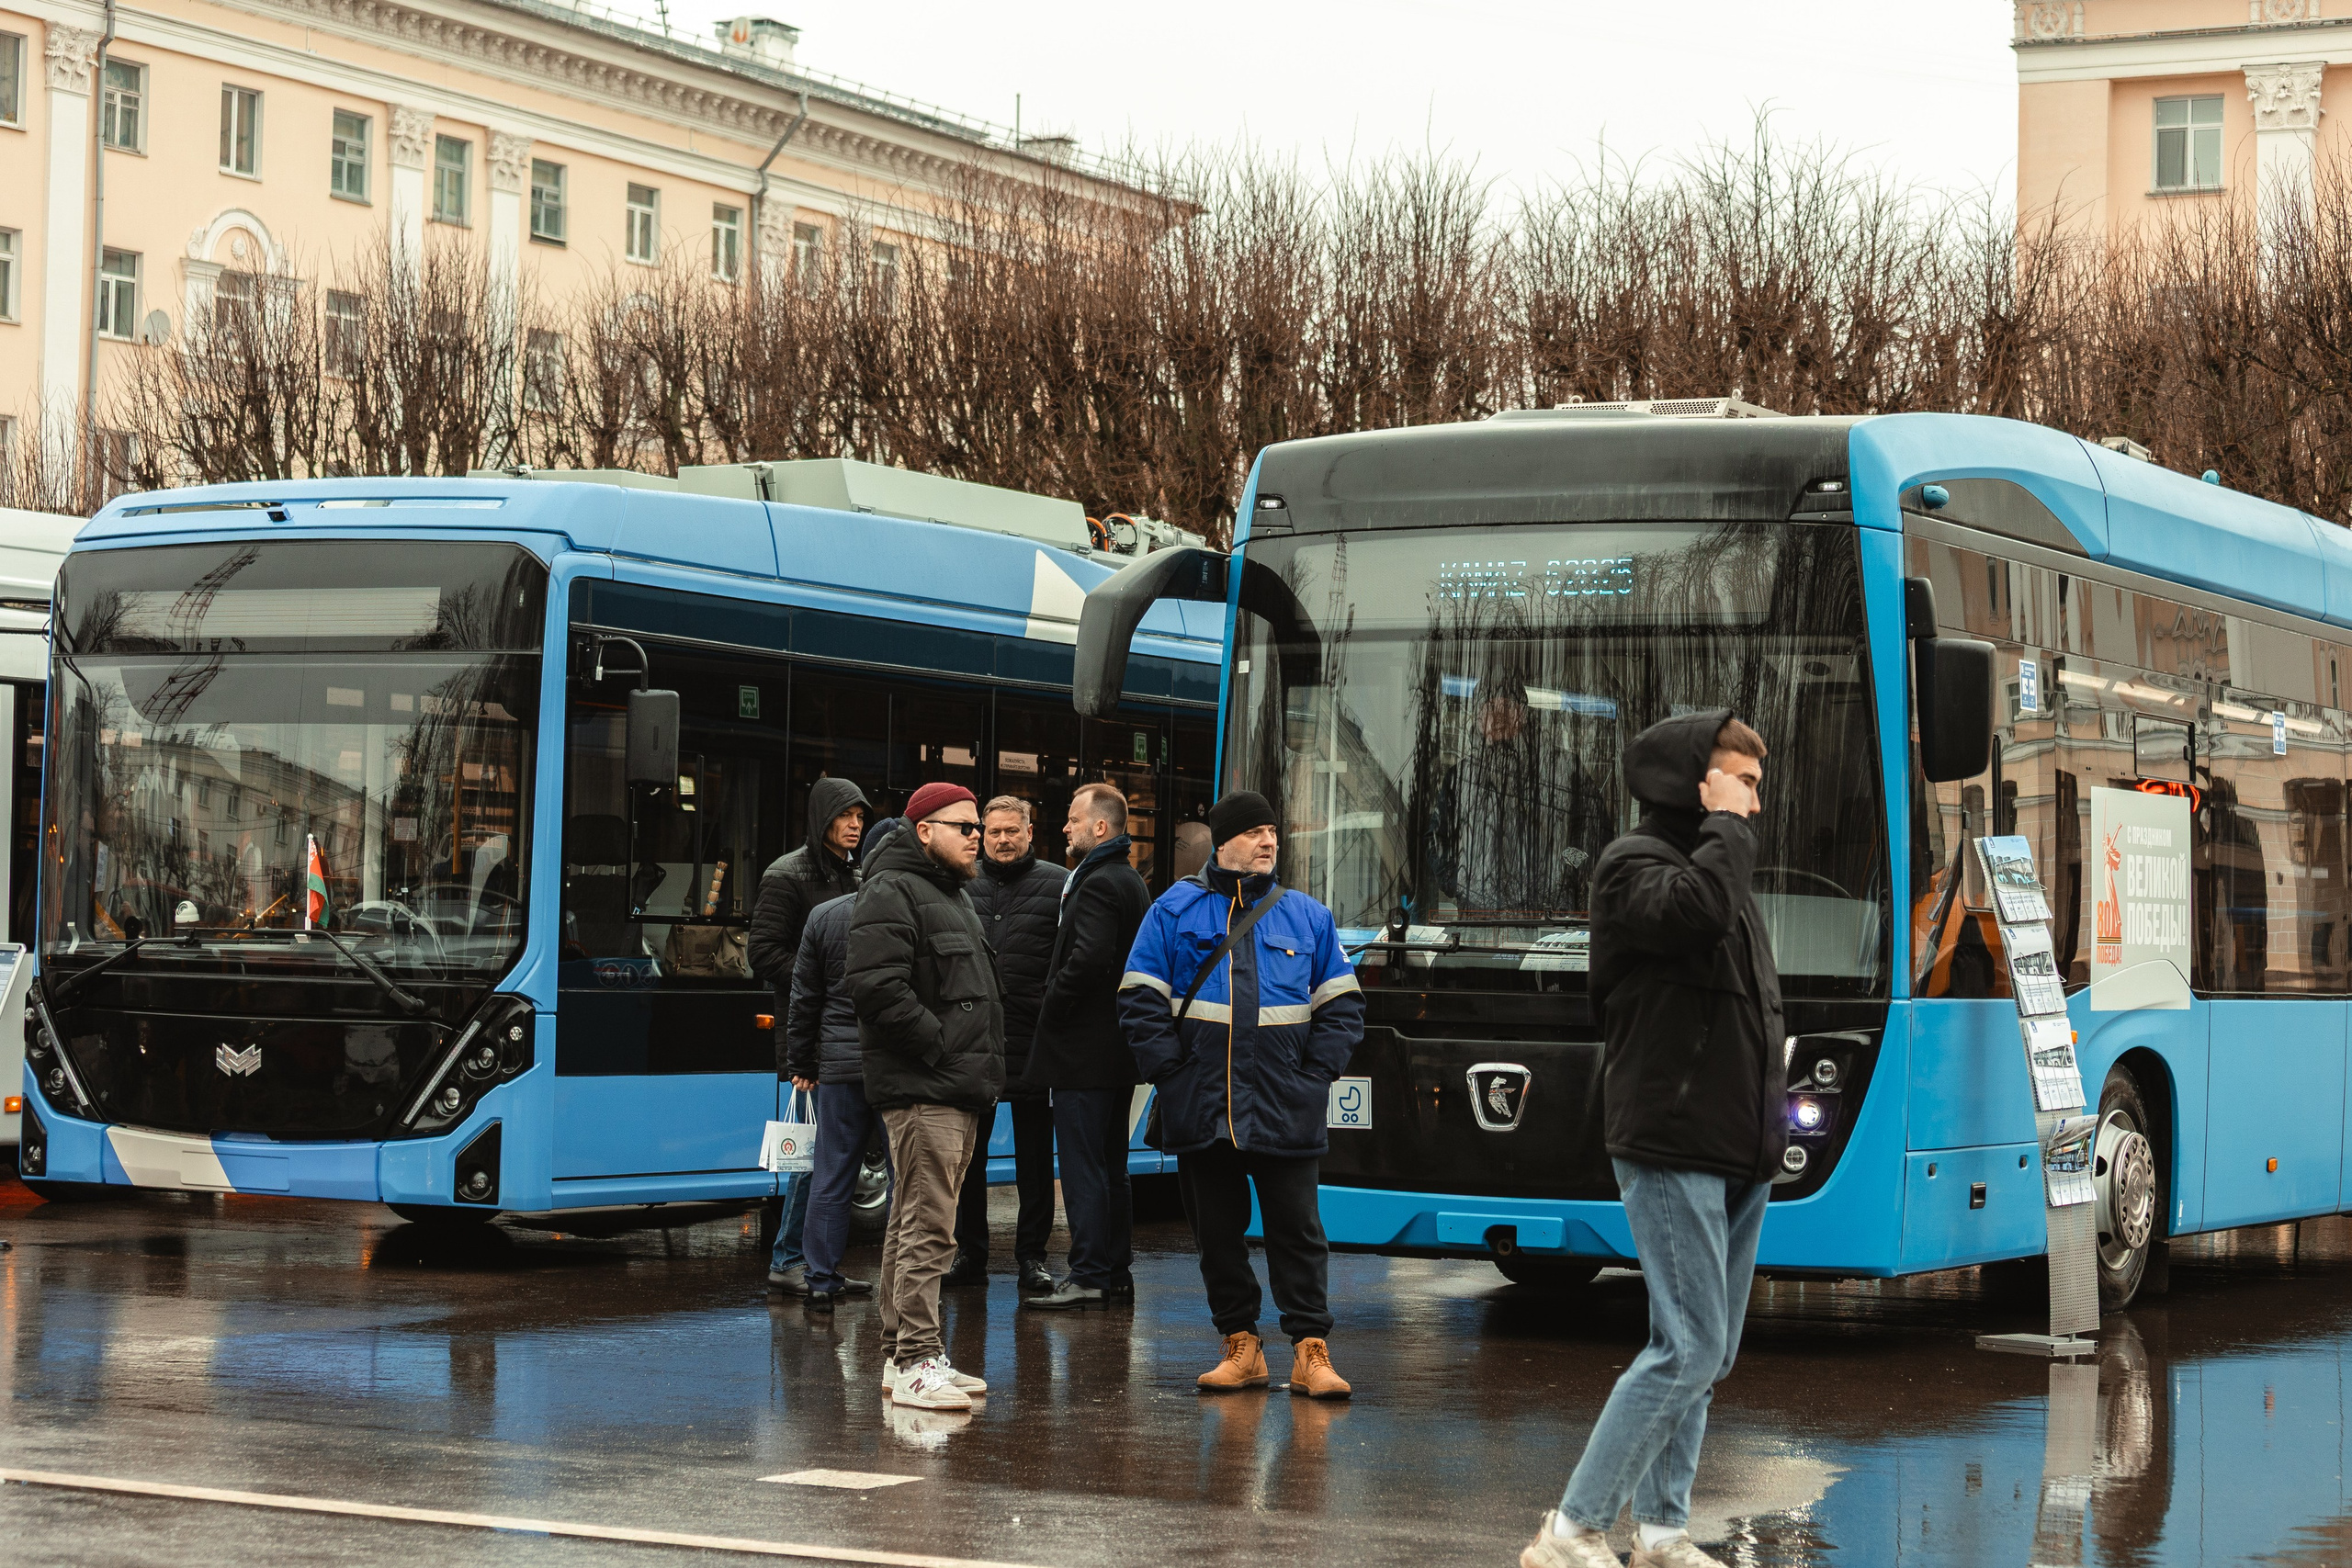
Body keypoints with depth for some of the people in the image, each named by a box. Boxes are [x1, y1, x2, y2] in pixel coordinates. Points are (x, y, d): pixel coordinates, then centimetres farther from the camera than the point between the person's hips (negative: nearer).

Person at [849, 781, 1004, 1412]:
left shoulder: (952, 896, 23)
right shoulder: (890, 892, -10)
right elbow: (878, 988, -22)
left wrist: (982, 1064, 17)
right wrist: (938, 1046, -18)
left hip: (958, 1090, 10)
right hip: (922, 1091, -10)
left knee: (913, 1224, 14)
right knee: (928, 1228, -13)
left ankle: (901, 1354, 19)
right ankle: (916, 1363, -13)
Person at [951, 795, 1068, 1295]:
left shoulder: (1058, 885, 3)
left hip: (1033, 1041, -2)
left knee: (1035, 1156, 4)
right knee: (967, 1154, 7)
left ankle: (1032, 1255, 12)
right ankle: (970, 1254, 16)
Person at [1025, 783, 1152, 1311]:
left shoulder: (1098, 884, -16)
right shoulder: (1132, 882, 16)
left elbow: (1088, 958, -27)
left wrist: (1052, 1005, -12)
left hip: (1085, 1049, -10)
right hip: (1119, 1049, 10)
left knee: (1082, 1167, -7)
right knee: (1110, 1166, 14)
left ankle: (1089, 1277, -6)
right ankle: (1117, 1272, 18)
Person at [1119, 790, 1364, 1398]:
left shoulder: (1307, 916, 10)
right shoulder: (1175, 911, 5)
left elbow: (1341, 1006, 12)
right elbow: (1141, 1001, 4)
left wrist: (1315, 1074, 0)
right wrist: (1171, 1070, -5)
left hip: (1287, 1112, 0)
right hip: (1201, 1112, 0)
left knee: (1297, 1229, -3)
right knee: (1218, 1231, 6)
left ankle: (1310, 1351, -1)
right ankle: (1241, 1346, 14)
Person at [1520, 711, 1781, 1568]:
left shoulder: (1722, 871, 21)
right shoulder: (1634, 865, -7)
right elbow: (1695, 910, -30)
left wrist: (1774, 1104, 17)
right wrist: (1726, 825, -15)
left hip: (1737, 1157, 9)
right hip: (1672, 1150, -9)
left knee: (1705, 1353, 10)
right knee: (1690, 1348, -13)